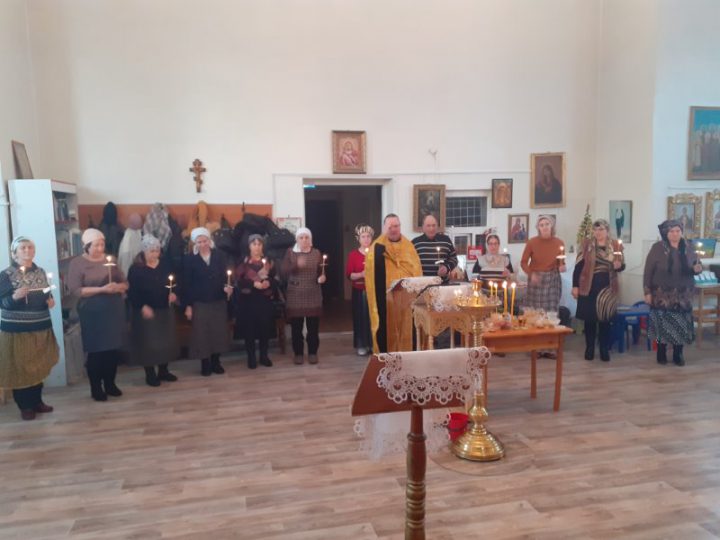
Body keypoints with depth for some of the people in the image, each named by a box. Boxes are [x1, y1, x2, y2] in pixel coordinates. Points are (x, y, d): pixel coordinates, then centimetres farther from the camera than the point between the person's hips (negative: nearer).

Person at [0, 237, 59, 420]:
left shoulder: (40, 272, 7)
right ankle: (25, 406, 13)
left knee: (39, 366, 12)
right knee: (19, 368, 2)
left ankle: (37, 401, 25)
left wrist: (51, 301, -4)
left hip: (41, 327, 5)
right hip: (16, 329, -5)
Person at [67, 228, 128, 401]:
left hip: (114, 310, 4)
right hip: (93, 313, -4)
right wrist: (101, 289, -20)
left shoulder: (109, 259, 9)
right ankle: (96, 388, 17)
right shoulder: (77, 263, -3)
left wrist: (118, 287, -14)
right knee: (96, 351, 2)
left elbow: (125, 282, 9)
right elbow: (75, 290, -13)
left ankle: (110, 384, 23)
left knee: (115, 349, 6)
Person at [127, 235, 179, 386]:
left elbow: (173, 283, 14)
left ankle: (163, 371, 22)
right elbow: (132, 292, -11)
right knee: (148, 342, 0)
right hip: (146, 310, -5)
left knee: (166, 340, 9)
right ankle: (150, 374, 11)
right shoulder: (135, 269, -8)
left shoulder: (164, 266, 7)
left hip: (165, 309, 5)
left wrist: (173, 294, -6)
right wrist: (143, 306, -19)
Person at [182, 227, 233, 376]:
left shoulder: (219, 255, 0)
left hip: (219, 301, 2)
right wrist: (188, 305, -7)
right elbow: (186, 283, -4)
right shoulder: (189, 259, -5)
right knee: (202, 333, 3)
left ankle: (216, 362, 21)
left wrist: (227, 287, -20)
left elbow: (225, 275, 2)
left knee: (219, 331, 7)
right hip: (199, 302, -2)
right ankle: (205, 364, 16)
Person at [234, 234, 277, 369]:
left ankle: (264, 355, 17)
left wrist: (268, 283, -15)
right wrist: (253, 283, -19)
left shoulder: (268, 261, 9)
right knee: (249, 328, 0)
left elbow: (275, 279, 6)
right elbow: (238, 281, -7)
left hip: (265, 299, 2)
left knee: (265, 327, 3)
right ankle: (251, 357, 12)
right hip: (248, 300, -2)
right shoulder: (243, 262, 0)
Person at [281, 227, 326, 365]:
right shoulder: (290, 252, 2)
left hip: (313, 295, 1)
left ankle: (313, 353, 15)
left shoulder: (316, 253, 7)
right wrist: (296, 265, -26)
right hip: (295, 296, -1)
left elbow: (321, 272, 8)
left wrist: (321, 278, -15)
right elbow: (284, 271, -9)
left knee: (313, 326, 2)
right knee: (296, 327, 1)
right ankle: (298, 353, 14)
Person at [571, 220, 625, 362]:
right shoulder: (586, 244, 0)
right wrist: (575, 286, -5)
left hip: (607, 287, 1)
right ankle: (589, 348, 17)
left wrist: (618, 266, -15)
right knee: (589, 318, 4)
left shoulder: (616, 245, 3)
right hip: (588, 286, -1)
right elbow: (578, 265, -1)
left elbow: (622, 265, 10)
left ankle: (604, 349, 16)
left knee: (605, 319, 5)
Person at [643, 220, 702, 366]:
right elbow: (648, 271, -7)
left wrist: (698, 269, -14)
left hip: (683, 295, 3)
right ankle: (661, 354, 16)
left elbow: (697, 265, 12)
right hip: (662, 294, -3)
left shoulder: (688, 247, 3)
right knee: (662, 324, 1)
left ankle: (678, 355, 18)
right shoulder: (657, 248, -8)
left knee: (681, 324, 4)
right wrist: (647, 292, -10)